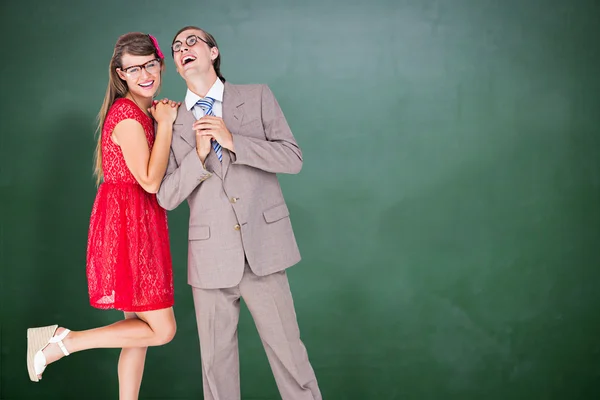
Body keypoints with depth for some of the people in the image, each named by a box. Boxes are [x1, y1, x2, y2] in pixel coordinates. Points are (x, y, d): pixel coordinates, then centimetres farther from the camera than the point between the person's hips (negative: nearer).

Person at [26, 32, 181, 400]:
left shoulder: (148, 110, 13)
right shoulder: (127, 116, -16)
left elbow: (160, 173, 13)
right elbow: (150, 181, -21)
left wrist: (169, 120, 5)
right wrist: (165, 124, -16)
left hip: (139, 225, 10)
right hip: (127, 223, -10)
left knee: (141, 329, 14)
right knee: (162, 330, -4)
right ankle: (59, 343, 1)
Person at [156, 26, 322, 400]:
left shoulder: (257, 97, 4)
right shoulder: (173, 123, 8)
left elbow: (293, 158, -4)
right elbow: (166, 197, 2)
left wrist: (233, 141, -15)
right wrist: (199, 155, -13)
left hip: (263, 247, -1)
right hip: (211, 256, 2)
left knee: (287, 349, 4)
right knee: (216, 358, 10)